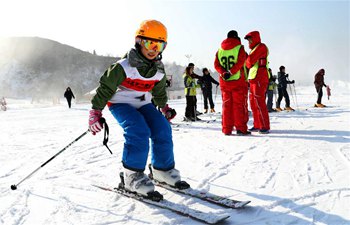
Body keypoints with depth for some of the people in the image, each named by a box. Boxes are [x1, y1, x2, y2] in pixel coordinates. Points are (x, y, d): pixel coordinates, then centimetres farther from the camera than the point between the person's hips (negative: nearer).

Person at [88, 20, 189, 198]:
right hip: (120, 103, -6)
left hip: (143, 103, 6)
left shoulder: (159, 70, 0)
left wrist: (164, 106, 25)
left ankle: (163, 170, 6)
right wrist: (96, 111, -17)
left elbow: (159, 90, 19)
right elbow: (106, 87, -16)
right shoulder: (124, 66, -20)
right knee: (139, 132, -29)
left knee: (163, 129, -11)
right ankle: (132, 177, -17)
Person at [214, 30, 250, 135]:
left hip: (224, 82, 4)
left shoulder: (220, 50, 12)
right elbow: (240, 62, -15)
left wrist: (224, 73, -9)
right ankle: (241, 128, 0)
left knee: (226, 105, 9)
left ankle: (227, 129, 9)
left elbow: (216, 65, 2)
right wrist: (231, 72, -17)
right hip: (238, 81, -4)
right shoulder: (239, 48, -1)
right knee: (239, 105, 1)